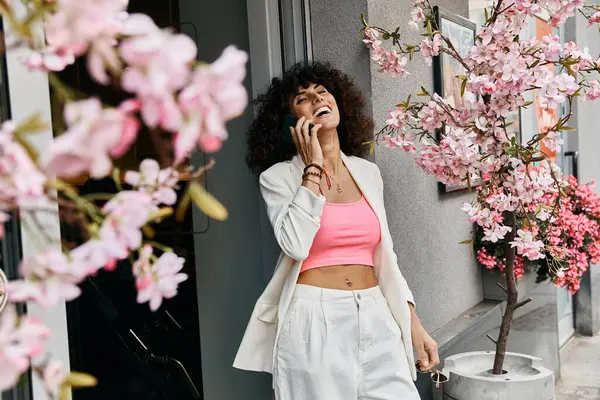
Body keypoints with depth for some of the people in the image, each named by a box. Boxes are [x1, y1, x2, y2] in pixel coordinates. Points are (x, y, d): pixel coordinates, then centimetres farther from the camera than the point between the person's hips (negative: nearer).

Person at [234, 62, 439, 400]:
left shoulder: (368, 172, 9)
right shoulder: (279, 176, -4)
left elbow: (384, 256, 14)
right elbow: (296, 245, -21)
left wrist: (413, 322, 8)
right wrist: (312, 167, -14)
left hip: (375, 318, 4)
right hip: (314, 321, -4)